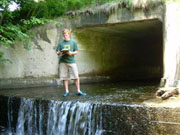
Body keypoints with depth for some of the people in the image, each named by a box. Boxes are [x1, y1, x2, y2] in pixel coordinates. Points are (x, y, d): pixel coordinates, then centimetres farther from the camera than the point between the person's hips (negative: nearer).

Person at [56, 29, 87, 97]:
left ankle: (78, 91, 3)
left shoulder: (73, 42, 10)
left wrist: (71, 53, -12)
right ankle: (66, 91, 11)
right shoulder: (61, 43, 11)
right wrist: (60, 52, -13)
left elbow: (76, 52, 7)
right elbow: (57, 53, 10)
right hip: (63, 62, 1)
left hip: (71, 61, -1)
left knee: (76, 77, -5)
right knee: (64, 78, 1)